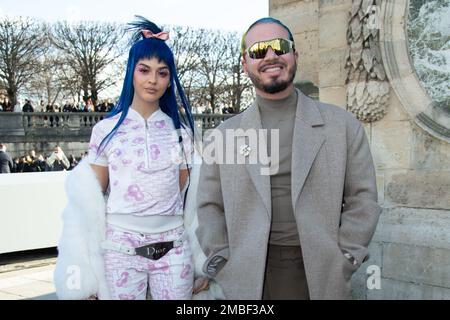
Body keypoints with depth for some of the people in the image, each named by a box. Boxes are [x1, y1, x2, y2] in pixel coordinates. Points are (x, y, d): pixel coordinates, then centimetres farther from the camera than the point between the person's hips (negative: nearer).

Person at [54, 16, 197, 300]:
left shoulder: (180, 131, 5)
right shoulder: (107, 130, 0)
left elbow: (185, 192, 11)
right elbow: (90, 197, 4)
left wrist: (199, 255, 10)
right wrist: (84, 267, 2)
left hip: (173, 249, 2)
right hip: (120, 248, -1)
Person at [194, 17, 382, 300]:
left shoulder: (343, 125, 2)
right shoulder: (224, 136, 4)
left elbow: (362, 199, 2)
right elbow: (210, 206, 6)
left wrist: (341, 264, -5)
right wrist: (223, 264, -4)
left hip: (320, 276, 0)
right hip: (249, 279, 1)